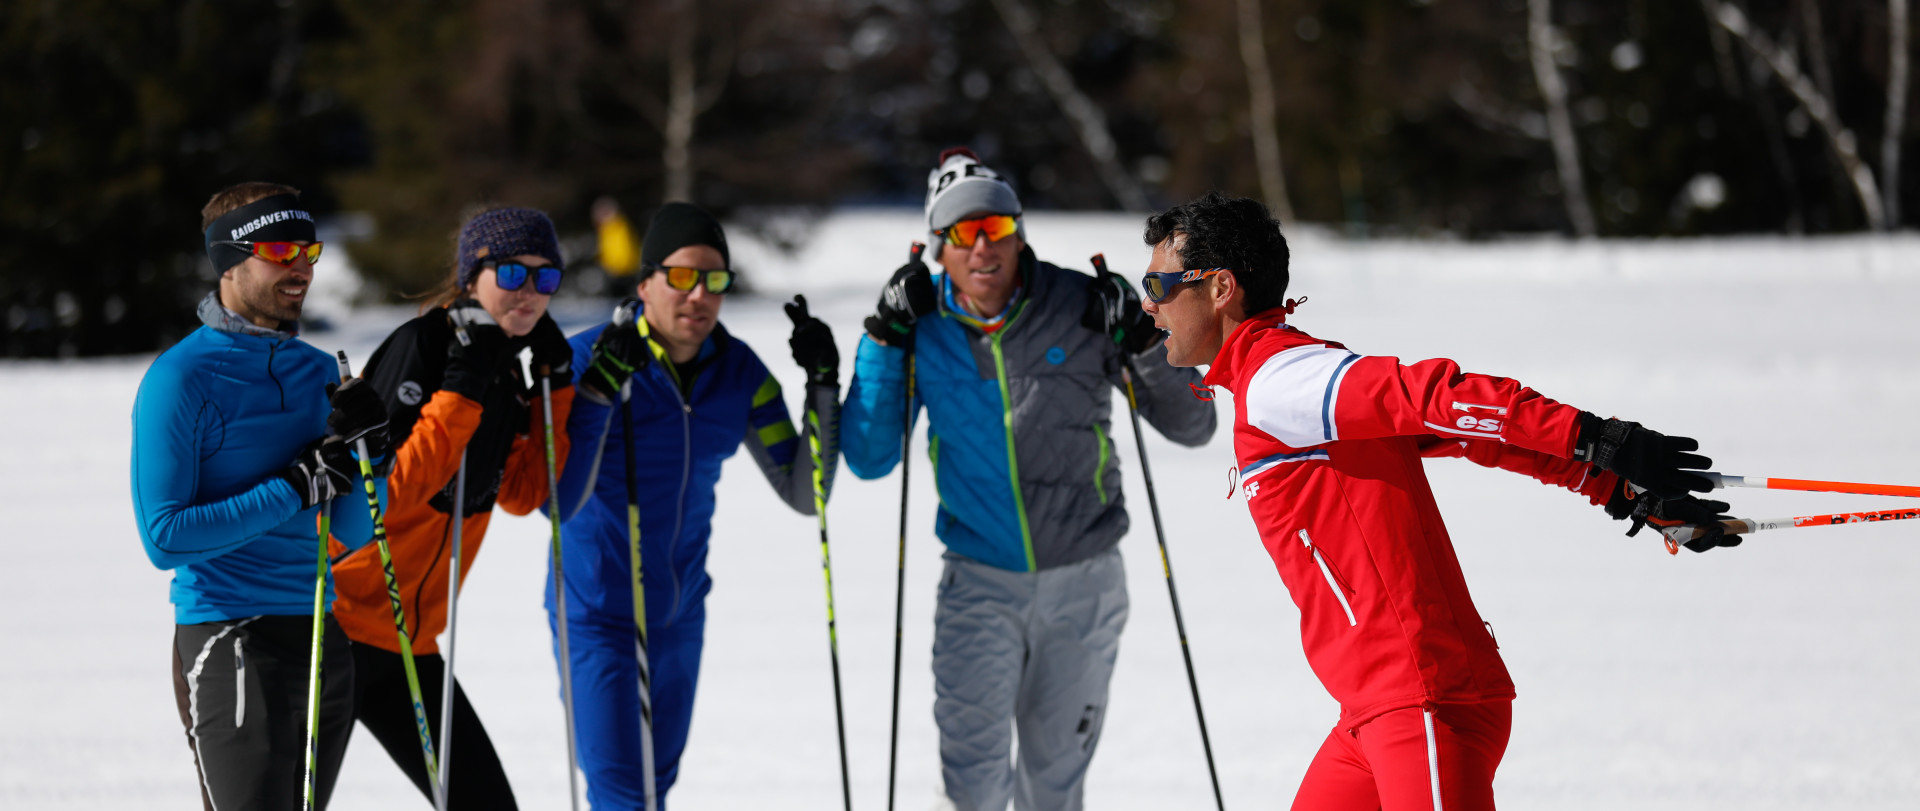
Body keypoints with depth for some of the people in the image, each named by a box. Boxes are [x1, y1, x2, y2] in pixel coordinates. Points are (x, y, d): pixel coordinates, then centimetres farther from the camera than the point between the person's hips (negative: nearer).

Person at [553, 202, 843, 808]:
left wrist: (822, 386, -11)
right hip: (597, 615, -6)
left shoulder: (738, 373, -3)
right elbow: (559, 502, -27)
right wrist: (600, 389, -36)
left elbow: (803, 494, -1)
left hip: (678, 615, 6)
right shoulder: (587, 358, -18)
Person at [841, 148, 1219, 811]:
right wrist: (883, 340, -11)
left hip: (1082, 586, 0)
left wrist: (1145, 344, -19)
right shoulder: (925, 331, -3)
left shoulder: (1082, 310, -7)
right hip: (981, 586, 0)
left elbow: (1192, 426, -3)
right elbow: (870, 459, -5)